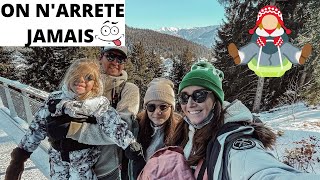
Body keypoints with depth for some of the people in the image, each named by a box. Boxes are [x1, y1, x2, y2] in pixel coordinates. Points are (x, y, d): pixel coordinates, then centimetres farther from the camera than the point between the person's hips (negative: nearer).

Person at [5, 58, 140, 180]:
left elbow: (114, 126, -31)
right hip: (57, 165, 4)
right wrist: (19, 158, 6)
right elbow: (36, 129, 4)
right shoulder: (55, 100, -3)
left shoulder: (99, 105, -14)